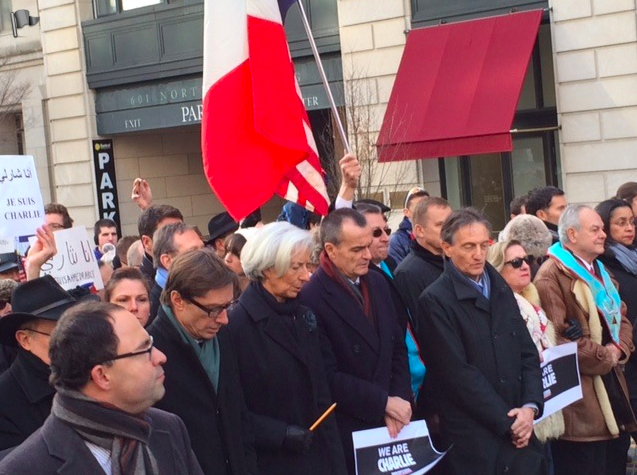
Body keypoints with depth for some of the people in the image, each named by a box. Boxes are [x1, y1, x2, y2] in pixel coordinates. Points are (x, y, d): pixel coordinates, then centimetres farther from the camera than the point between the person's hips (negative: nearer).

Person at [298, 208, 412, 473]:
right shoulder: (311, 298, -17)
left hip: (389, 423, 6)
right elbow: (328, 377, -18)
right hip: (347, 432, -6)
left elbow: (397, 348, 10)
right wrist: (384, 402, -14)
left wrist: (399, 400, -3)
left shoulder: (377, 283, 6)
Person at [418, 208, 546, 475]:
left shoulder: (501, 290, 12)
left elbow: (528, 354, 11)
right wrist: (507, 421, -11)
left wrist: (531, 407, -4)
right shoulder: (435, 301, -9)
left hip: (520, 433, 6)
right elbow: (459, 374, -13)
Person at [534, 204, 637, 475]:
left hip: (611, 384, 9)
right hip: (578, 397, -9)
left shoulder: (599, 271, 18)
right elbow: (558, 337, -20)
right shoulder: (551, 277, -13)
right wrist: (605, 357, -12)